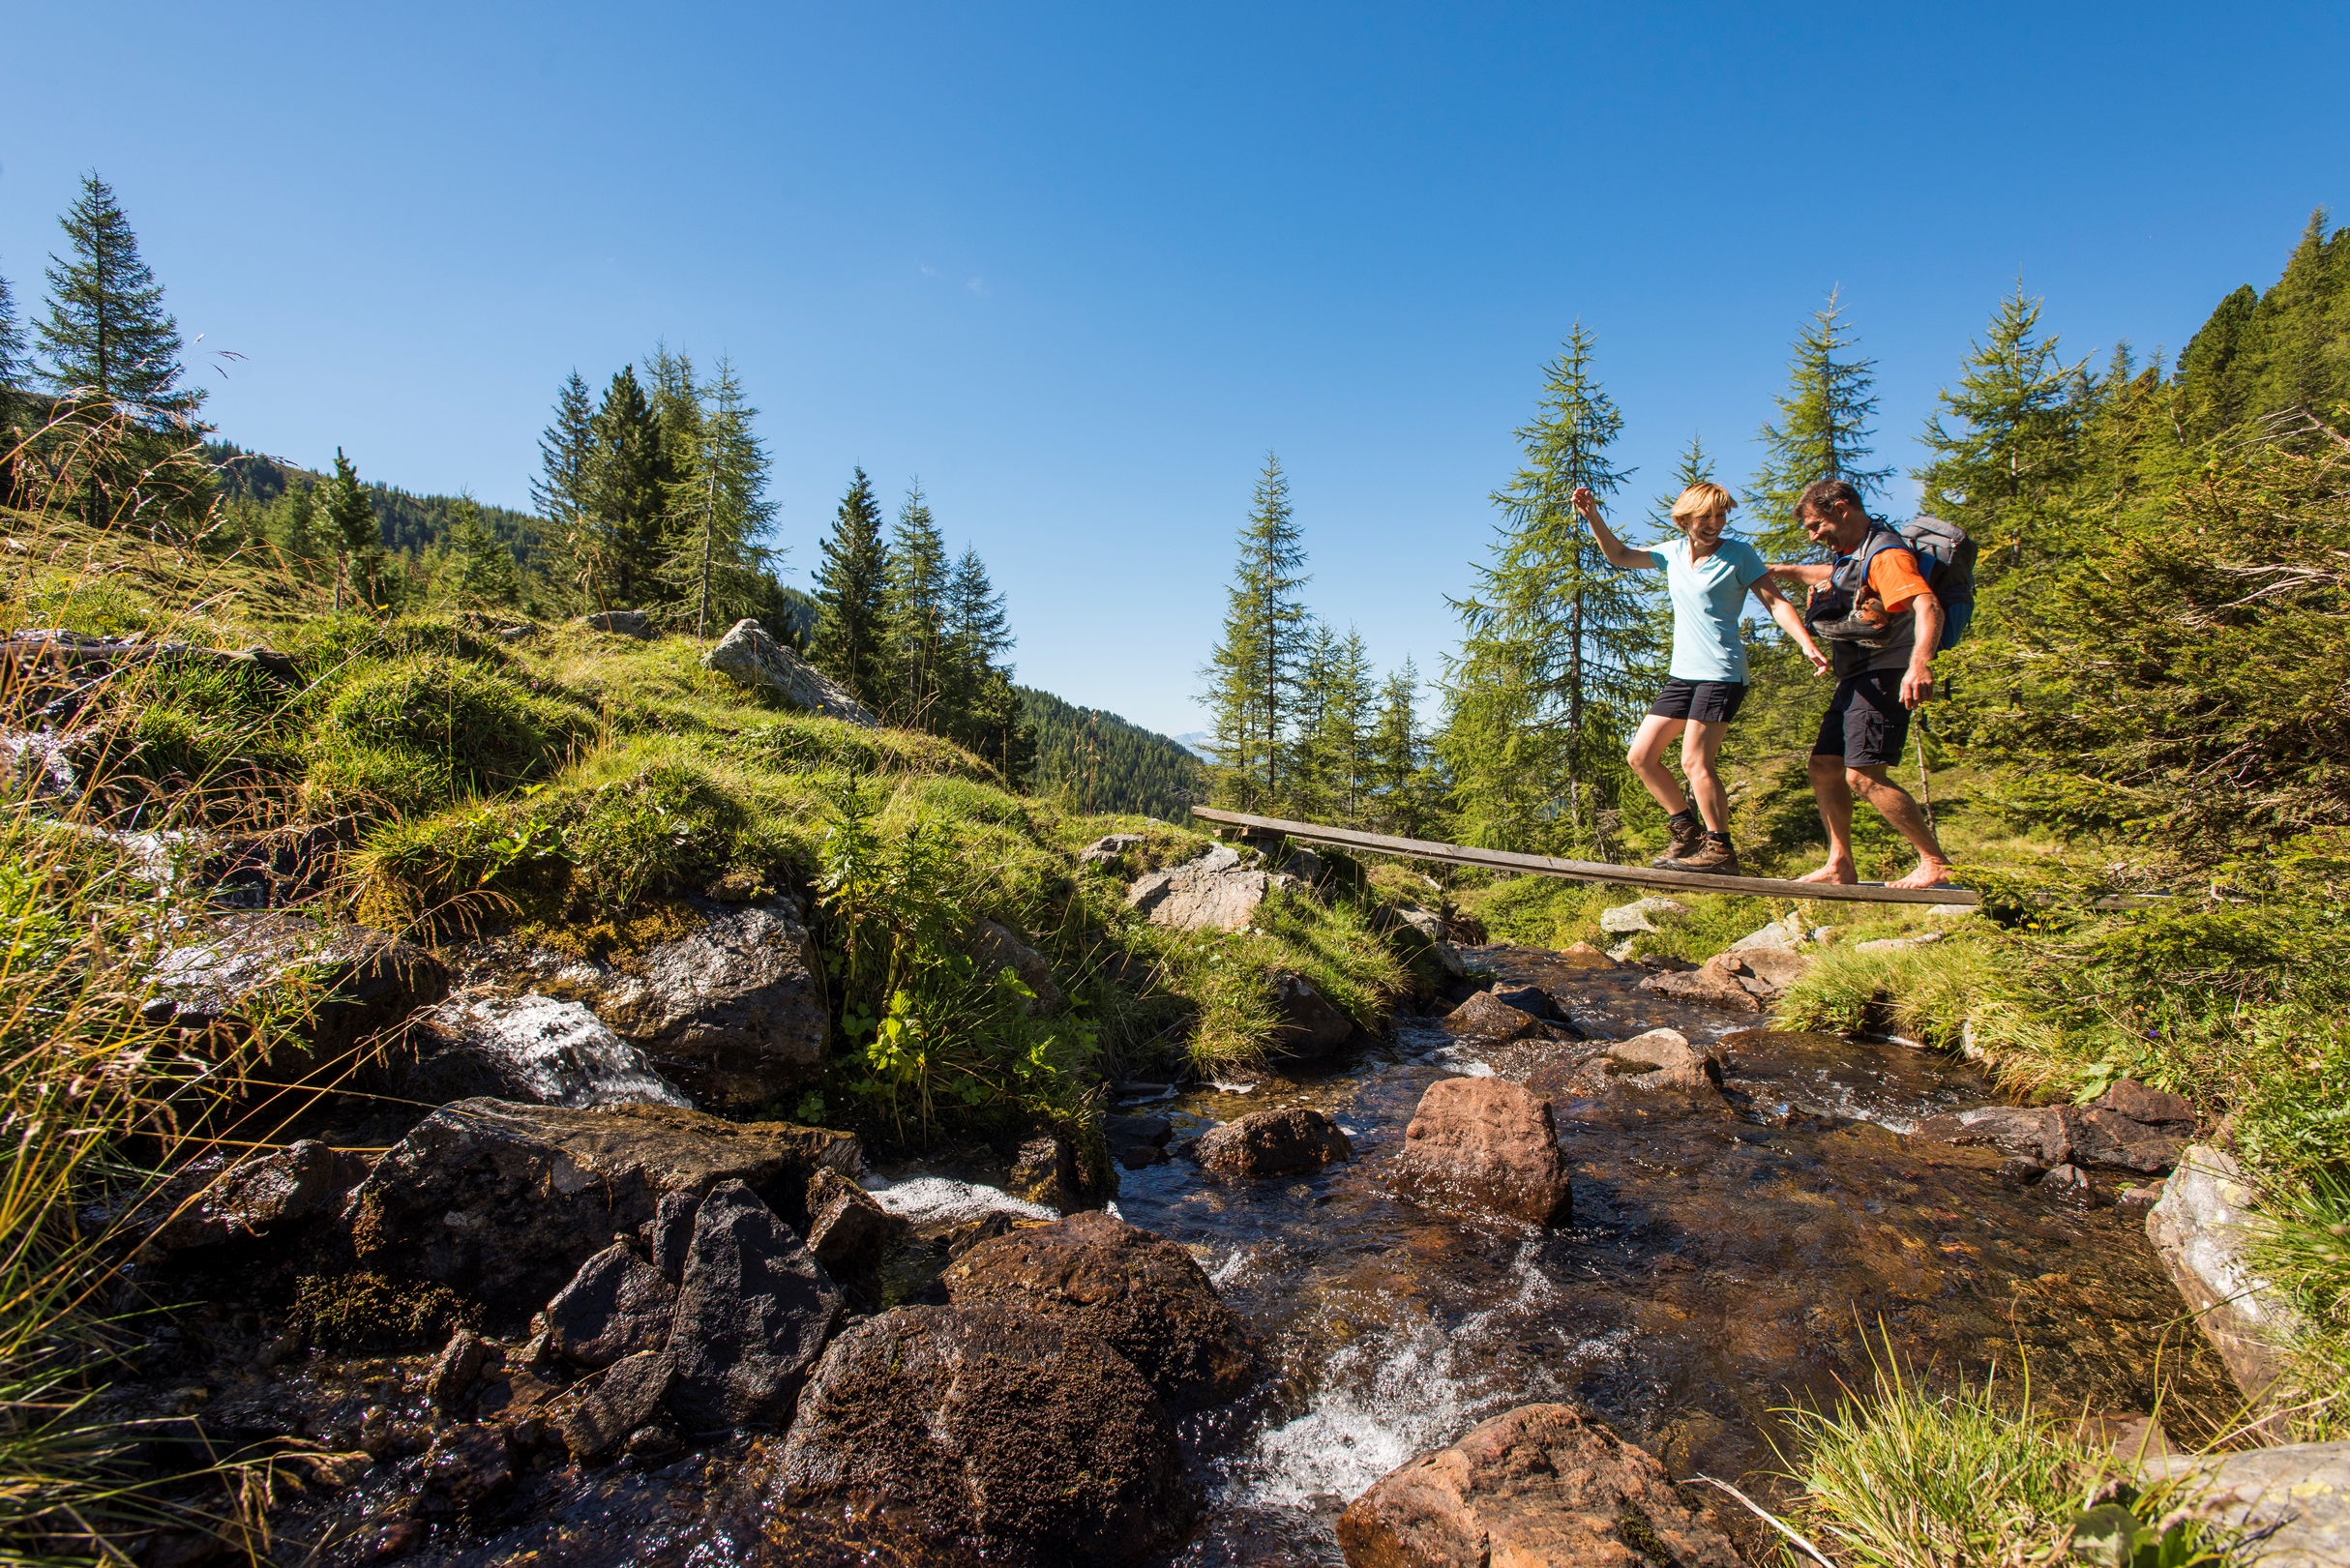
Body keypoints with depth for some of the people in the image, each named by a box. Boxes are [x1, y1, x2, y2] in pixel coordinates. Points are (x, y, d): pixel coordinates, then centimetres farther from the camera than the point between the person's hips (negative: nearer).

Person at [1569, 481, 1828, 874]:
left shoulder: (1739, 554, -2)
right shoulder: (1674, 552, 12)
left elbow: (1776, 602, -6)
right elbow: (1620, 555, 19)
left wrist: (1808, 646, -18)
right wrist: (1593, 517, 6)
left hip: (1721, 674, -7)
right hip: (1681, 674, 7)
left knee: (1696, 762, -13)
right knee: (1640, 756, 4)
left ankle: (1721, 850, -2)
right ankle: (1688, 830, 17)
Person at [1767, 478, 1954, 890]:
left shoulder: (1885, 554, -17)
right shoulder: (1853, 553, 15)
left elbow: (1928, 608, -33)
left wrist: (1919, 663, -49)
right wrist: (1784, 572, 37)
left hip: (1884, 677, -10)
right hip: (1857, 680, 10)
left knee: (1863, 776, -17)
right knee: (1824, 767, 8)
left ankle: (1935, 863, -6)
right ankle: (1840, 865, 13)